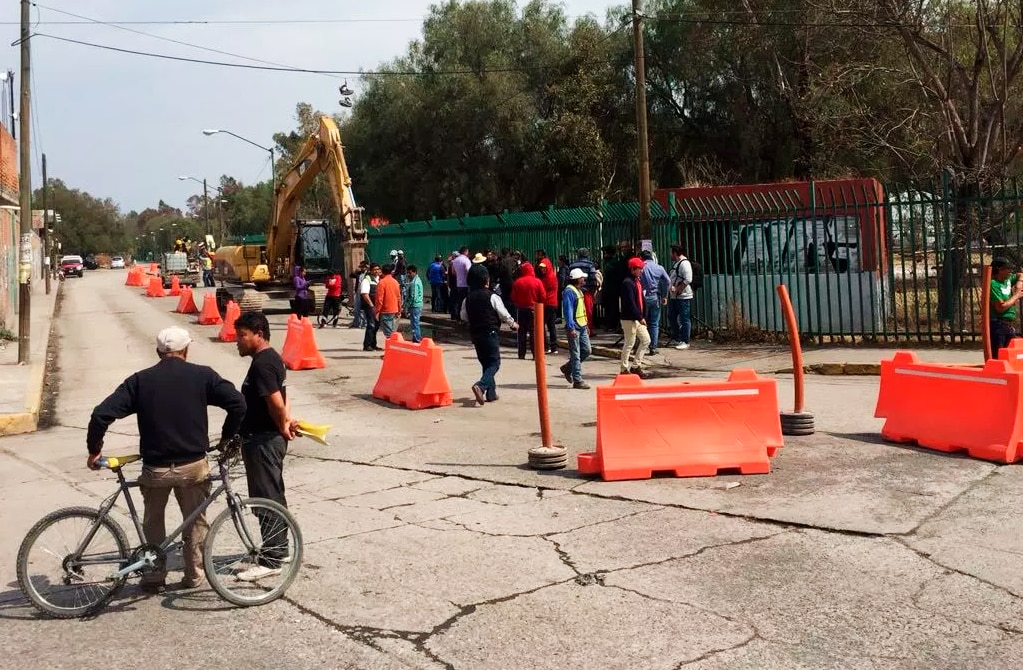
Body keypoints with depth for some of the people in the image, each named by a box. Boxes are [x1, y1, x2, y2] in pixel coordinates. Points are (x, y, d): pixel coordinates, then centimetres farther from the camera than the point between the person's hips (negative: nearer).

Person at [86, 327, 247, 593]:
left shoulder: (140, 380, 2)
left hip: (155, 468, 1)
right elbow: (238, 403, -11)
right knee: (195, 521, 17)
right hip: (193, 466, -1)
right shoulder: (202, 376, -2)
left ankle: (154, 578, 24)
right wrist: (227, 436, 3)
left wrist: (94, 449, 8)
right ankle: (194, 575, 24)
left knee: (153, 523, 21)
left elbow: (102, 414, -4)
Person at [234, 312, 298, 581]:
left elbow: (276, 403, -26)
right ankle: (279, 549, 28)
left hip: (263, 440, -10)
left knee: (266, 499, -4)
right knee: (273, 496, 17)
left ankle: (270, 560, 3)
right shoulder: (272, 358, 12)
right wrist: (286, 422, 1)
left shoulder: (262, 364, -20)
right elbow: (282, 399, 15)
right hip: (270, 438, 10)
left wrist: (282, 427, -9)